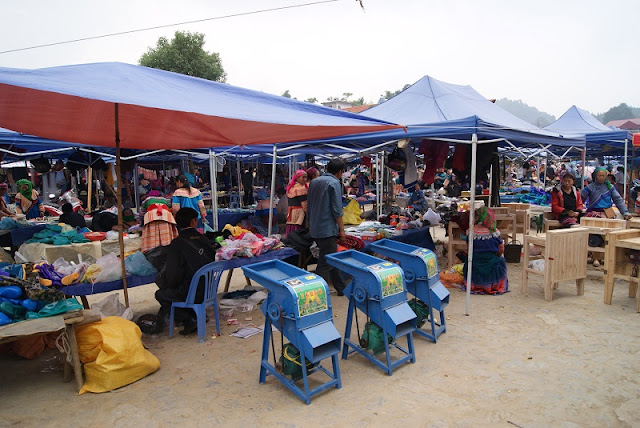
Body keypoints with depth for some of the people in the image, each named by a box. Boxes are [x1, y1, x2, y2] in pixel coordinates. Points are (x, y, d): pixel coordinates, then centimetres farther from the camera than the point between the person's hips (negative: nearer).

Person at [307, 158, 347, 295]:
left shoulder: (314, 182, 13)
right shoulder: (334, 183, -12)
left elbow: (308, 207, 19)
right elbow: (337, 210, -15)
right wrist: (342, 229, -7)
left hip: (315, 229, 9)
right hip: (328, 230, -9)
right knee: (325, 264, -2)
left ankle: (341, 288, 29)